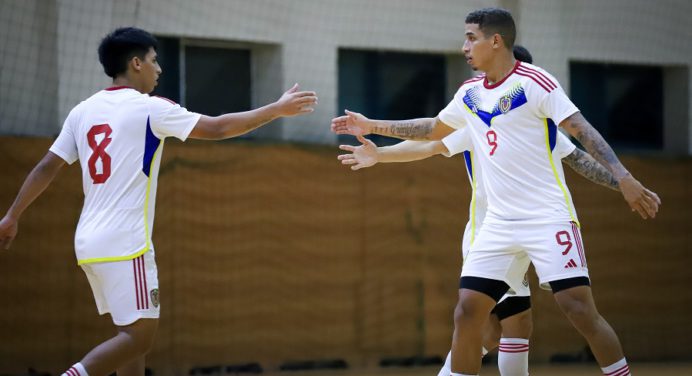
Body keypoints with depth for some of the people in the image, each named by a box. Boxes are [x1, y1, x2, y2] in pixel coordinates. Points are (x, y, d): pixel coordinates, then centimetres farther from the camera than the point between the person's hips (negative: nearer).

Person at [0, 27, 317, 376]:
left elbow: (46, 167, 11)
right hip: (125, 244, -8)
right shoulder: (149, 108, -7)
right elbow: (217, 128, -5)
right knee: (138, 335, -8)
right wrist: (278, 109, 3)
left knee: (134, 333, 14)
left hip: (89, 241, 8)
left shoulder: (83, 111, 11)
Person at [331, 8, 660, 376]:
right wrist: (372, 126, 31)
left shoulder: (534, 82, -8)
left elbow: (583, 131, -13)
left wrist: (624, 179, -24)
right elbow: (433, 129, 30)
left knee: (579, 308, -15)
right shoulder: (469, 93, 12)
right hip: (499, 224, 6)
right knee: (466, 312, -2)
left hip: (548, 217, -6)